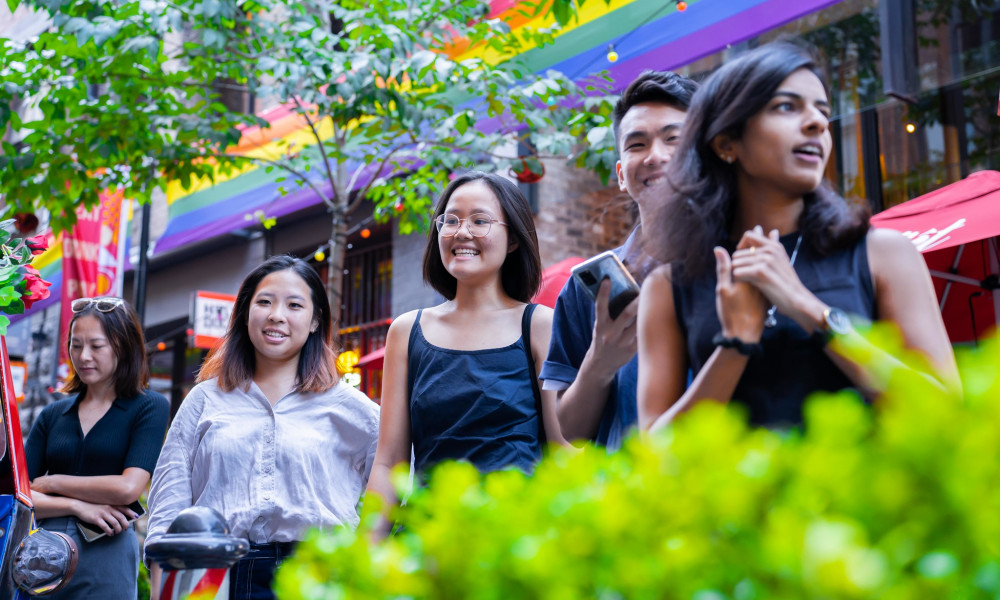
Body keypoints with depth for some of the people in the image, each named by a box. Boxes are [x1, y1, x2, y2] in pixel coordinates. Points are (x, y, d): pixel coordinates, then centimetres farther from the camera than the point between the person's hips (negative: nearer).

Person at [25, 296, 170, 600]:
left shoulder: (150, 407, 0)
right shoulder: (52, 415, 12)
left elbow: (128, 488, -11)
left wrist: (52, 482, -2)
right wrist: (77, 506, -10)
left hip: (106, 554, -3)